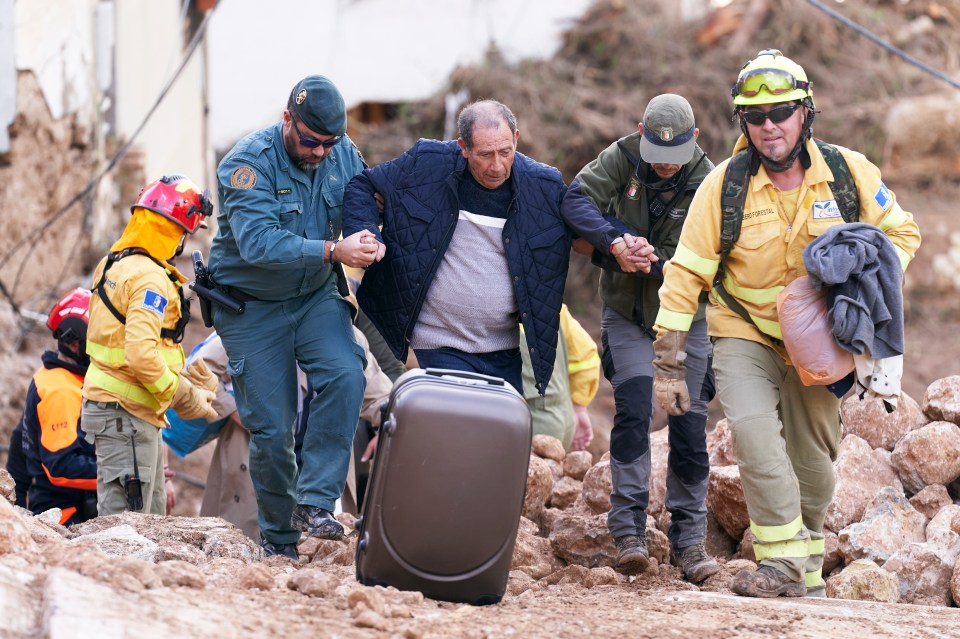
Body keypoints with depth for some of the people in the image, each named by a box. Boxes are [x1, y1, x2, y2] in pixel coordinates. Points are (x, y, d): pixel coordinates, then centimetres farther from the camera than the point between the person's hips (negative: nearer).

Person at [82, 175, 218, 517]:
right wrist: (184, 397, -17)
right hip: (126, 412, -10)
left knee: (151, 515, 16)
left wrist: (183, 377, 10)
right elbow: (141, 354, -29)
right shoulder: (150, 278, -19)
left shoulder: (115, 265, 12)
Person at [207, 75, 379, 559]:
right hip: (252, 306, -3)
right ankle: (278, 538, 16)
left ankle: (315, 502, -23)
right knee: (271, 428, -2)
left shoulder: (345, 156, -4)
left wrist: (367, 241, -21)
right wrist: (332, 251, -41)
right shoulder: (250, 163, -21)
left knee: (345, 376, -25)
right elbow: (258, 242, -32)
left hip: (315, 297, 3)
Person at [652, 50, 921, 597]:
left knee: (813, 458, 10)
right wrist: (669, 363, -13)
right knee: (754, 432, -26)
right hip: (745, 332, -2)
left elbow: (902, 233, 5)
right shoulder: (724, 185, -14)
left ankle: (806, 569, 32)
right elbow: (686, 274, -10)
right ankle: (785, 562, -21)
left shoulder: (849, 172, -10)